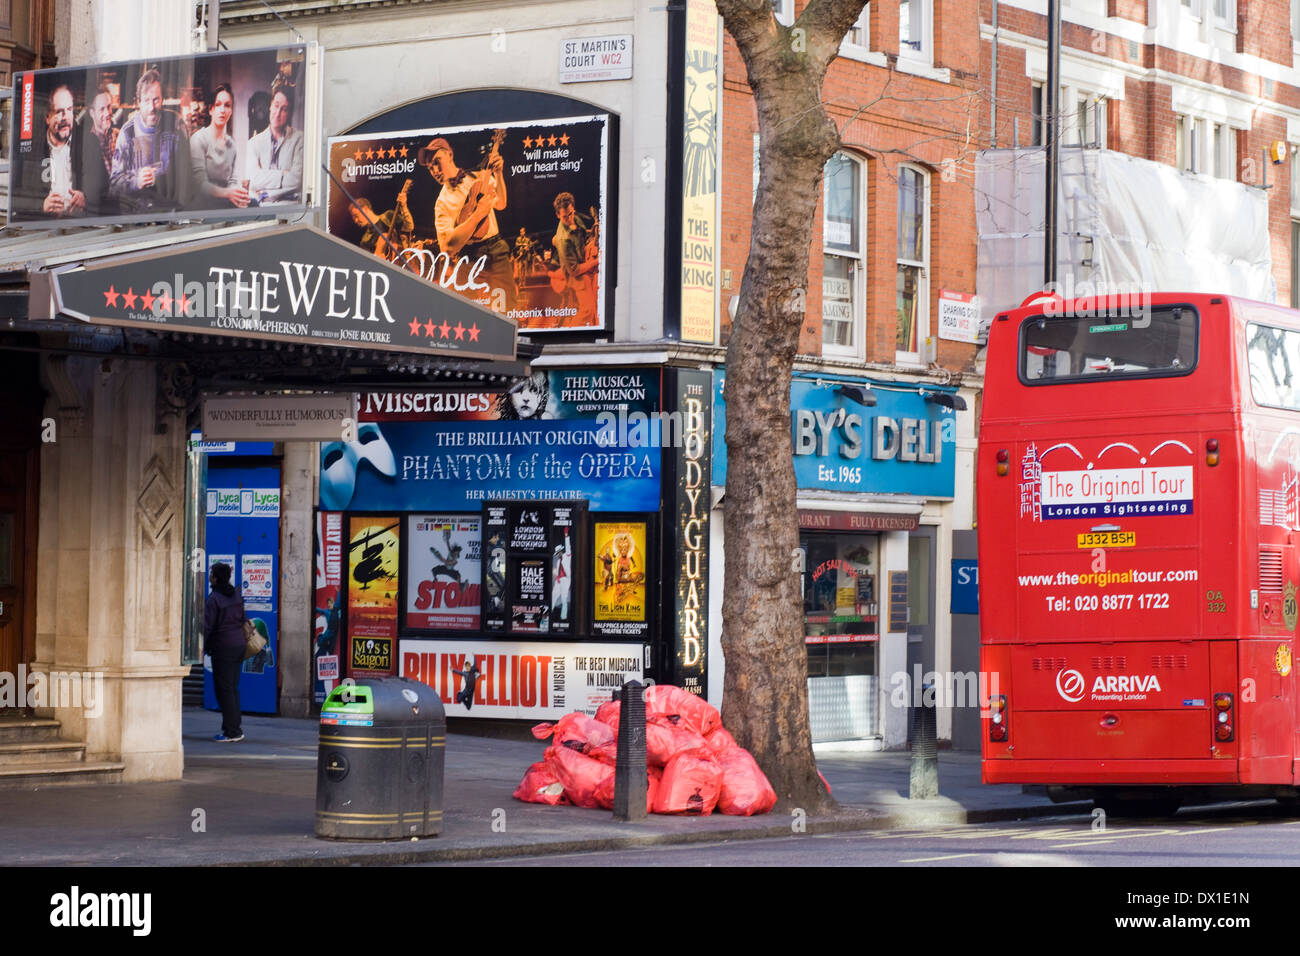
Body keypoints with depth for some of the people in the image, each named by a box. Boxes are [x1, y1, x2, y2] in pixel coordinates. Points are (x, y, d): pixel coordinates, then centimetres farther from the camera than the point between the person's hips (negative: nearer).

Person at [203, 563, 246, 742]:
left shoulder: (213, 599, -14)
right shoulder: (236, 595, 10)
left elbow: (207, 626, -15)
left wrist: (202, 648, -6)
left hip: (222, 648, -8)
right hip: (239, 645, 8)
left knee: (224, 689, -4)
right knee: (233, 688, 14)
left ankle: (232, 732, -6)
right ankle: (235, 728, 16)